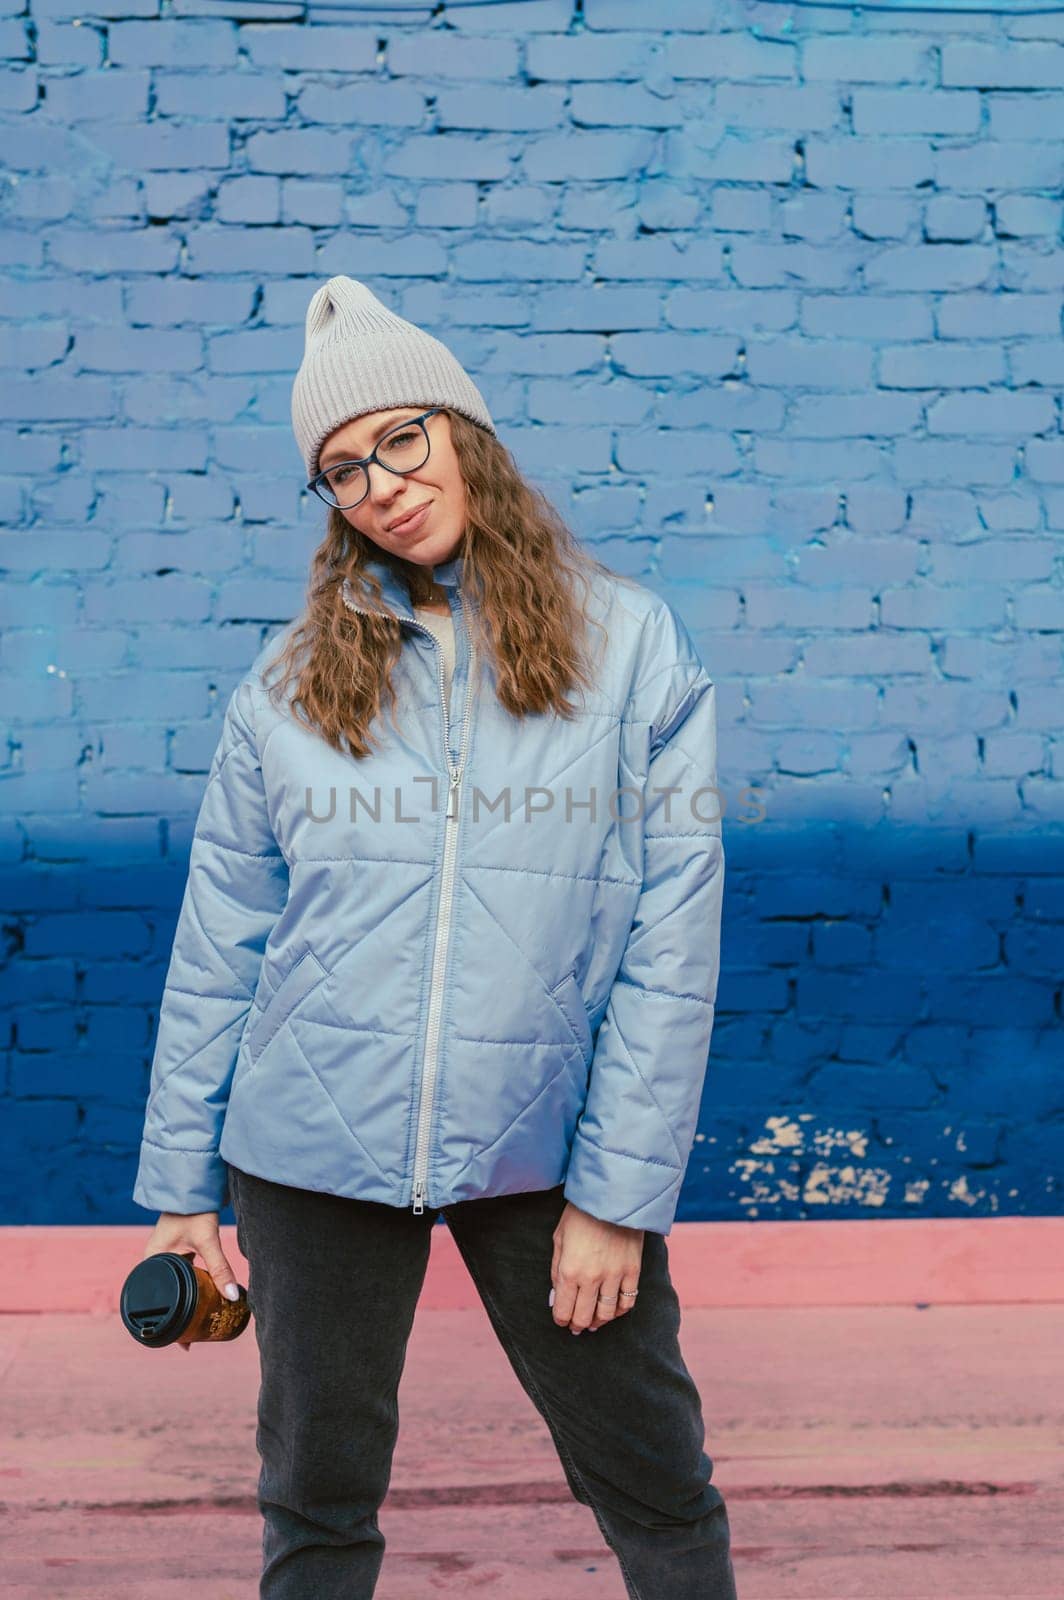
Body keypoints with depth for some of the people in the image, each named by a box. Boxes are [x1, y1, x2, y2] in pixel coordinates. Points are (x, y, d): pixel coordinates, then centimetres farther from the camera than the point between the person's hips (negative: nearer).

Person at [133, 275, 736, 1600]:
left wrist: (618, 1193, -9)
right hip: (313, 1147, 2)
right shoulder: (291, 681, 2)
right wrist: (181, 1187, 4)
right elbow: (218, 949, 4)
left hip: (546, 1146, -1)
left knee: (658, 1487, 13)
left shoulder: (630, 645, -4)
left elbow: (673, 941, -6)